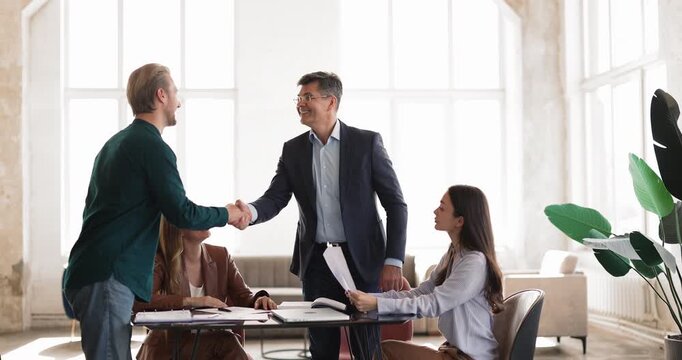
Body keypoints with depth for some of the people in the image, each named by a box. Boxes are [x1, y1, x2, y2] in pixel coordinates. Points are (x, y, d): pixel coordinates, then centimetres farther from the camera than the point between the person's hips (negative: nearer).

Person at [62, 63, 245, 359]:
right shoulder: (152, 146, -11)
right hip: (107, 276, -9)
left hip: (92, 271, 10)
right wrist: (226, 214, 3)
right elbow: (182, 213, -13)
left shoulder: (116, 143, 17)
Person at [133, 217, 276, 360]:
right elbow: (138, 301, -20)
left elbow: (243, 296, 5)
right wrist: (189, 301, -28)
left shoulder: (221, 256, 7)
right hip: (171, 344, -4)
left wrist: (259, 299, -20)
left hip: (214, 341, 4)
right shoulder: (160, 260, -5)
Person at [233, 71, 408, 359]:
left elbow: (395, 204, -4)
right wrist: (251, 212, -25)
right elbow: (275, 198, -1)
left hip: (361, 259, -3)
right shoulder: (293, 149, 6)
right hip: (316, 260, 3)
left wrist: (394, 261, -11)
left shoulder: (367, 142, -5)